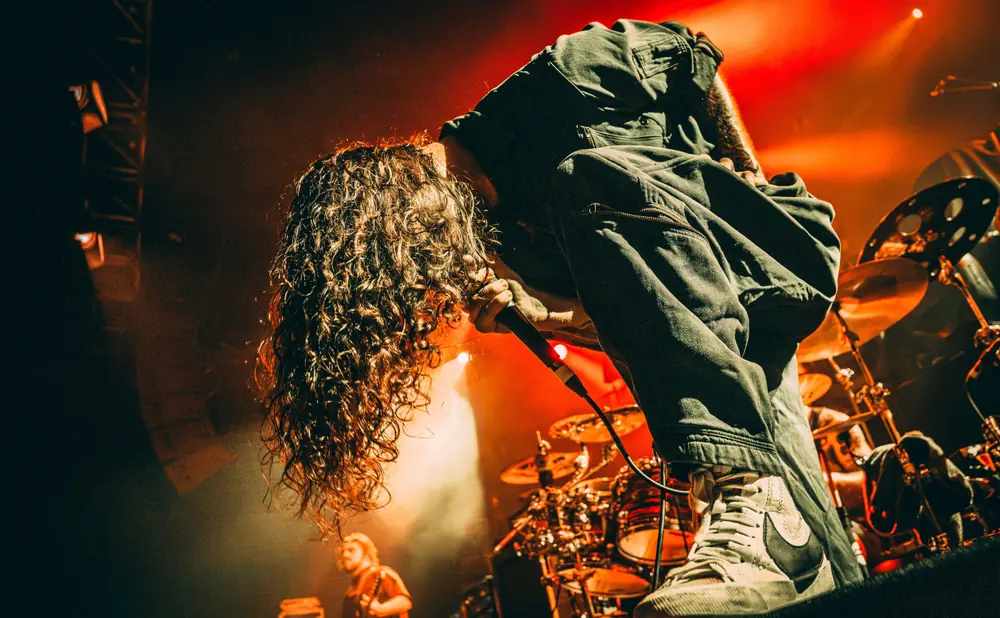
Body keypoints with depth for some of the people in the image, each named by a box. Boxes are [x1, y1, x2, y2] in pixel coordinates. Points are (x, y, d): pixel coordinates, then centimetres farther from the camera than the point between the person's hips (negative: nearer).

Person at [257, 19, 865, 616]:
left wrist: (743, 171, 1)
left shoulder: (559, 79, -16)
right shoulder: (505, 231, 3)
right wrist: (537, 310, -10)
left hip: (775, 248, -6)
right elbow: (611, 304, 10)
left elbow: (694, 53, 0)